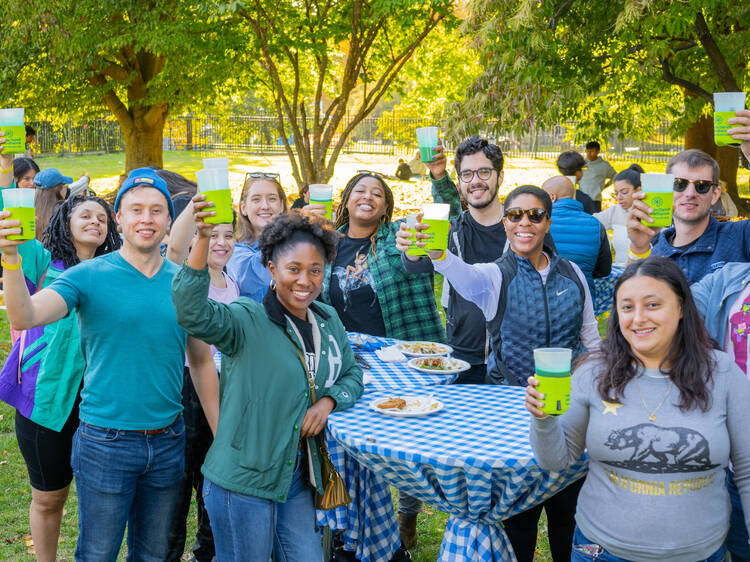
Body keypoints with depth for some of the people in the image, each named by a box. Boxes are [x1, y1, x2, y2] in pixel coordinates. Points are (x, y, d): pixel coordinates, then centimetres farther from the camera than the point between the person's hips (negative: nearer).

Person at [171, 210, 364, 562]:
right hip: (243, 481, -6)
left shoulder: (328, 321, 6)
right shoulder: (247, 321, -15)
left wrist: (328, 401, -5)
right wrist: (202, 238, -43)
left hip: (297, 477, 6)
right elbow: (193, 313, -33)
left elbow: (351, 372, 17)